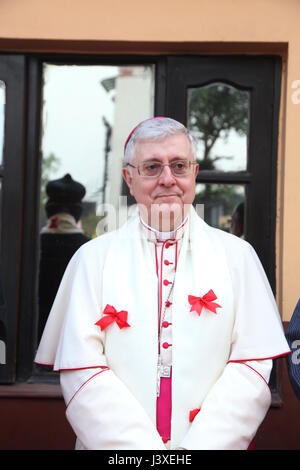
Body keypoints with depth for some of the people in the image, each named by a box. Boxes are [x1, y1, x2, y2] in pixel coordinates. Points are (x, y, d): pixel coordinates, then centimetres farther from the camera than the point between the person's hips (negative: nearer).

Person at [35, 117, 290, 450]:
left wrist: (199, 448, -18)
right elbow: (82, 372, -9)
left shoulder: (236, 255, 0)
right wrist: (145, 451, -18)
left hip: (214, 442, 1)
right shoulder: (93, 258, -2)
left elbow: (251, 366, -7)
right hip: (114, 445, 0)